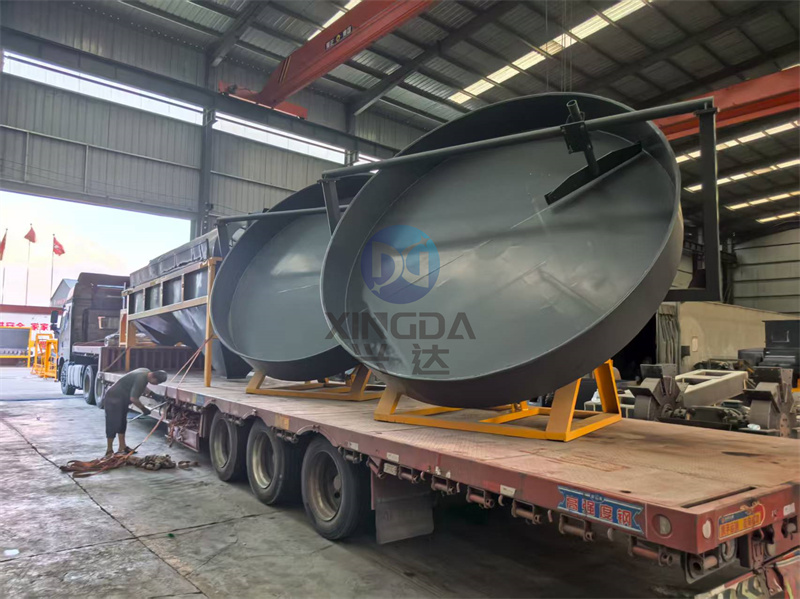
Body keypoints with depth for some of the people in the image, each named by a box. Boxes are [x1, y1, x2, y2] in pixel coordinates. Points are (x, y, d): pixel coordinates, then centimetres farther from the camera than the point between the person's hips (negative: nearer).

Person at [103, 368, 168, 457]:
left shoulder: (147, 372, -2)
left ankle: (122, 447, 22)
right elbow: (133, 398, -30)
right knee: (113, 424, -6)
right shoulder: (141, 378, -31)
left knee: (122, 423, 14)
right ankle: (109, 450, 3)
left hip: (121, 399, 10)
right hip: (113, 399, -10)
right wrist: (143, 409, -18)